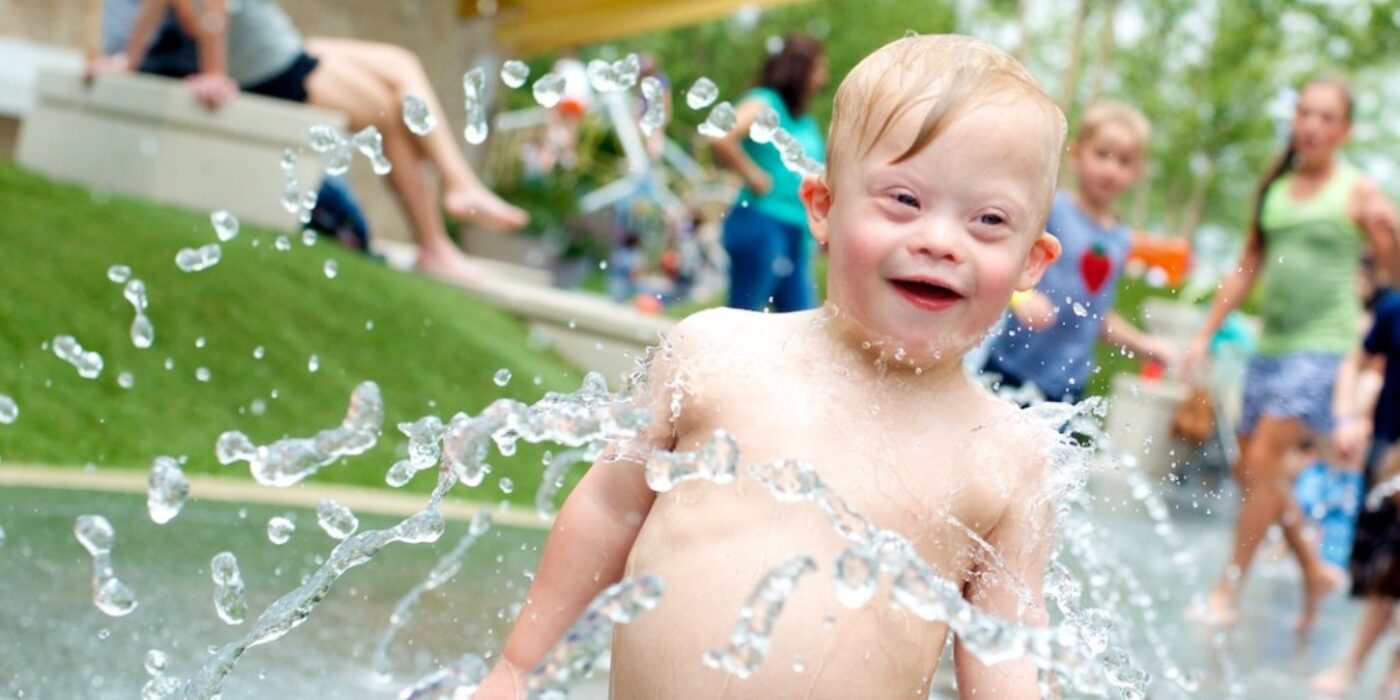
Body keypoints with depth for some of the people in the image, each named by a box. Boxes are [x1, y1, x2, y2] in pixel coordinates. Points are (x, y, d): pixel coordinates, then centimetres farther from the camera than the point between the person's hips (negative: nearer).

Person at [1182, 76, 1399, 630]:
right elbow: (1248, 269, 17)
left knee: (1263, 459, -13)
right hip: (1271, 342, 6)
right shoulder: (1273, 189, 9)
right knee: (1252, 470, 9)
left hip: (1323, 345, -6)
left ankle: (1228, 590, -3)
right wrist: (1205, 334, 15)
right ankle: (1315, 569, 28)